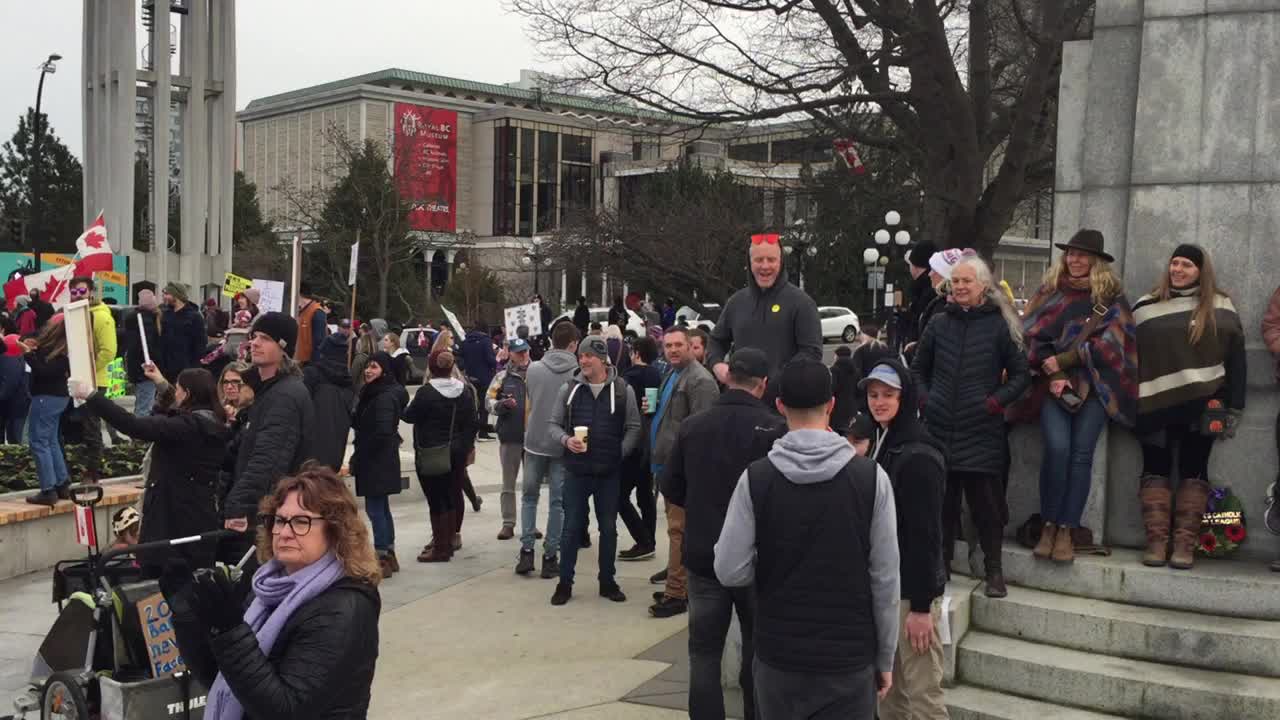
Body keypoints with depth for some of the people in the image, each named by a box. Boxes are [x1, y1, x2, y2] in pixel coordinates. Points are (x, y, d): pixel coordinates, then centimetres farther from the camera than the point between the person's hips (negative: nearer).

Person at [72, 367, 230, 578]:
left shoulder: (186, 426, -18)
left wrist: (91, 396, -20)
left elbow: (134, 426, -25)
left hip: (175, 521, -8)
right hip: (204, 520, 8)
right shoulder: (215, 427, 7)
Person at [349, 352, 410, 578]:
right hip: (378, 461, 10)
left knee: (375, 509, -6)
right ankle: (389, 556, 24)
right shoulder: (374, 393, 13)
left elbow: (382, 432, -23)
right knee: (382, 508, 15)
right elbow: (361, 423, 15)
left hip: (377, 462, -10)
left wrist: (359, 455, -13)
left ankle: (382, 560, -1)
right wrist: (352, 417, -6)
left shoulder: (385, 397, -17)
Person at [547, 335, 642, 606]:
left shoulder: (623, 390, -2)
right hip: (575, 471, 0)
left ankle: (607, 581, 24)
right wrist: (565, 440, -12)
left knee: (608, 528, 10)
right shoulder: (569, 388, 0)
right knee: (571, 527, 6)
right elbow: (553, 423, 7)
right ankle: (565, 583, 18)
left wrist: (620, 453, -8)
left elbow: (633, 428, 3)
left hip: (609, 472, 0)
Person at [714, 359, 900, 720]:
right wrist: (885, 658, 4)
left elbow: (730, 572, -10)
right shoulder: (871, 476, -9)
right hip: (851, 657, 0)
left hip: (778, 656, 0)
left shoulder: (755, 477, -9)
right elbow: (885, 577, -7)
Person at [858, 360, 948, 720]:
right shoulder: (879, 442, 10)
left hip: (911, 590, -9)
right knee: (888, 688, 15)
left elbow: (926, 534, -20)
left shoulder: (918, 456, -18)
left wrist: (921, 605, -20)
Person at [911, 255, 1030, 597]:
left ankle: (994, 572, 10)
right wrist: (924, 399, 4)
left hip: (982, 430, -3)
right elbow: (918, 369, 19)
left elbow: (1020, 374, 3)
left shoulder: (1000, 325, 0)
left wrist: (996, 401, -8)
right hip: (939, 427, 3)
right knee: (941, 499, 9)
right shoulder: (939, 324, 10)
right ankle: (940, 565, 21)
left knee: (985, 500, -2)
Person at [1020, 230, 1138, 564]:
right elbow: (1031, 335, 4)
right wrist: (1052, 374, -9)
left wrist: (1063, 360, -10)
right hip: (1054, 384, 0)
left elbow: (1109, 342, -3)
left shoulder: (1112, 297, 8)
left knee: (1081, 453, -9)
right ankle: (1048, 526, -7)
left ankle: (1066, 531, -3)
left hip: (1093, 385, 0)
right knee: (1057, 447, -18)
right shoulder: (1049, 292, 12)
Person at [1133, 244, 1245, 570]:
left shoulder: (1220, 307, 7)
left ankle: (1185, 544, 2)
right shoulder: (1146, 306, 8)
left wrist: (1234, 408, 2)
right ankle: (1156, 542, 2)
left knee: (1193, 469, 1)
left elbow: (1236, 358, 6)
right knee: (1155, 468, 0)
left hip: (1202, 404, -1)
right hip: (1156, 405, 1)